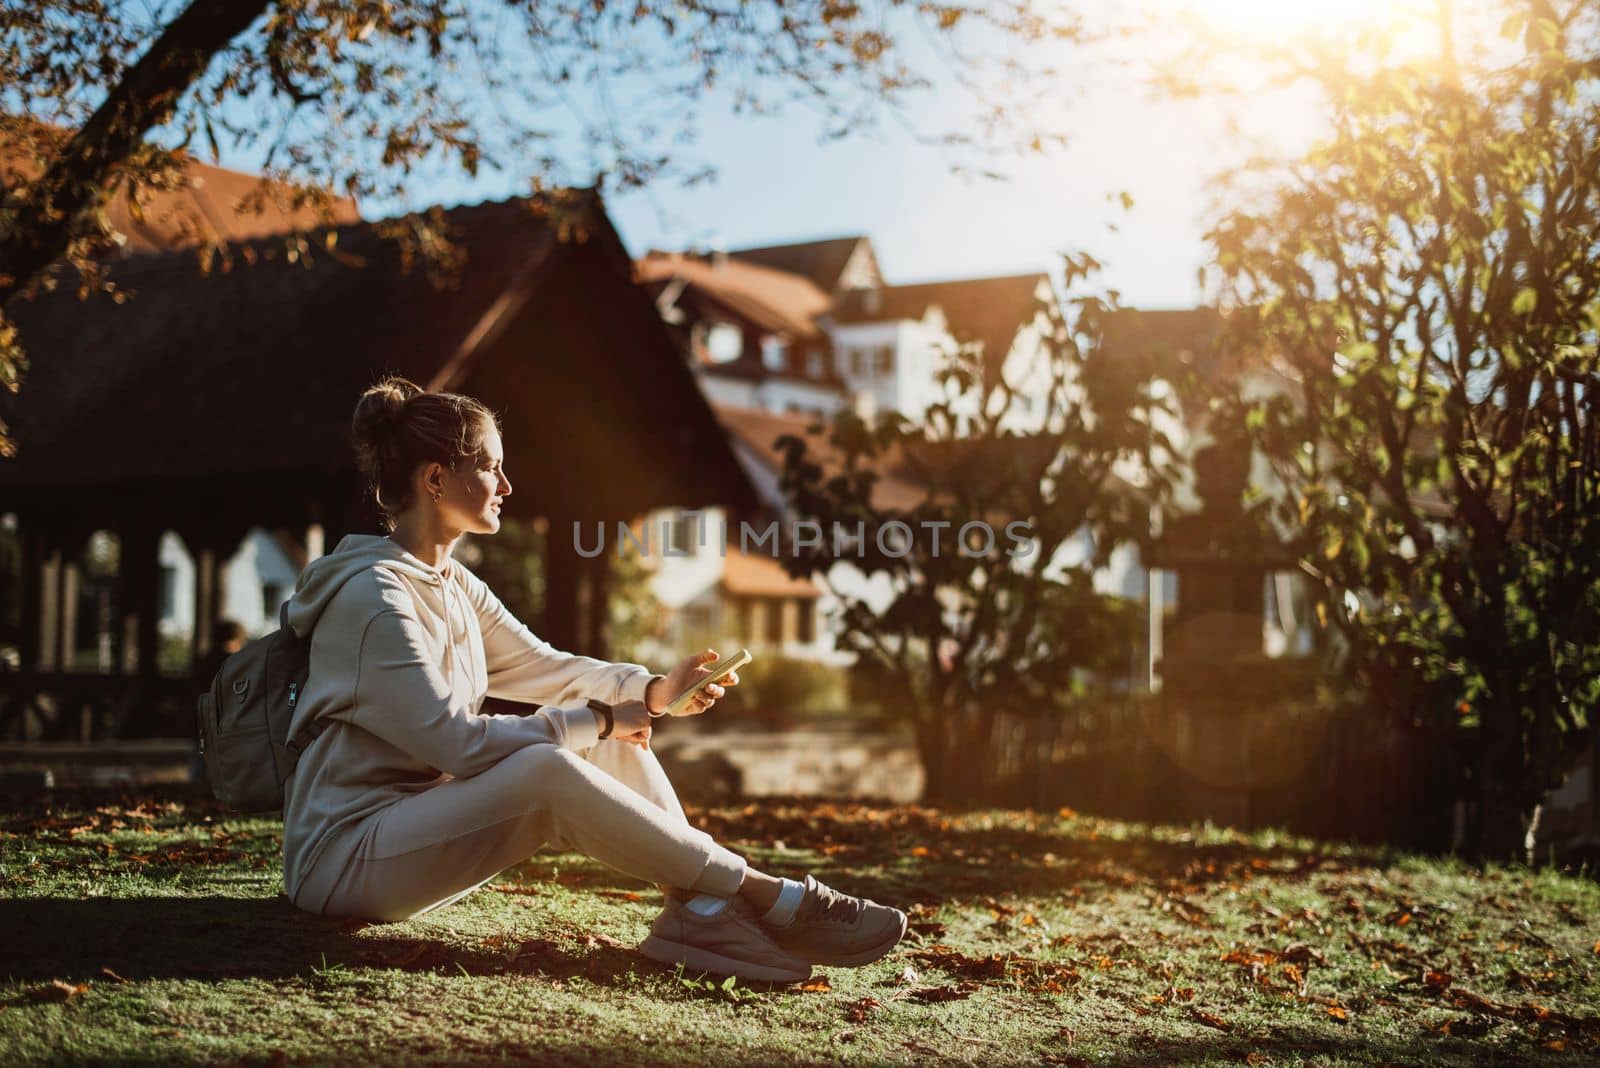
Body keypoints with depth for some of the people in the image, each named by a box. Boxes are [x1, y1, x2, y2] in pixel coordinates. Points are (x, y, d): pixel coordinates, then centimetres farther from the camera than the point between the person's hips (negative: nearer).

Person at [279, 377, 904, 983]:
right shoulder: (374, 596, -19)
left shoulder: (454, 586, 12)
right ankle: (770, 900, -26)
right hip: (346, 855, -9)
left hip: (416, 831, 9)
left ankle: (700, 911, -16)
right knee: (547, 770, -31)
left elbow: (543, 668, 15)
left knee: (608, 736, -4)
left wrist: (654, 691, -1)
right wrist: (598, 722, -16)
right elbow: (454, 740, -24)